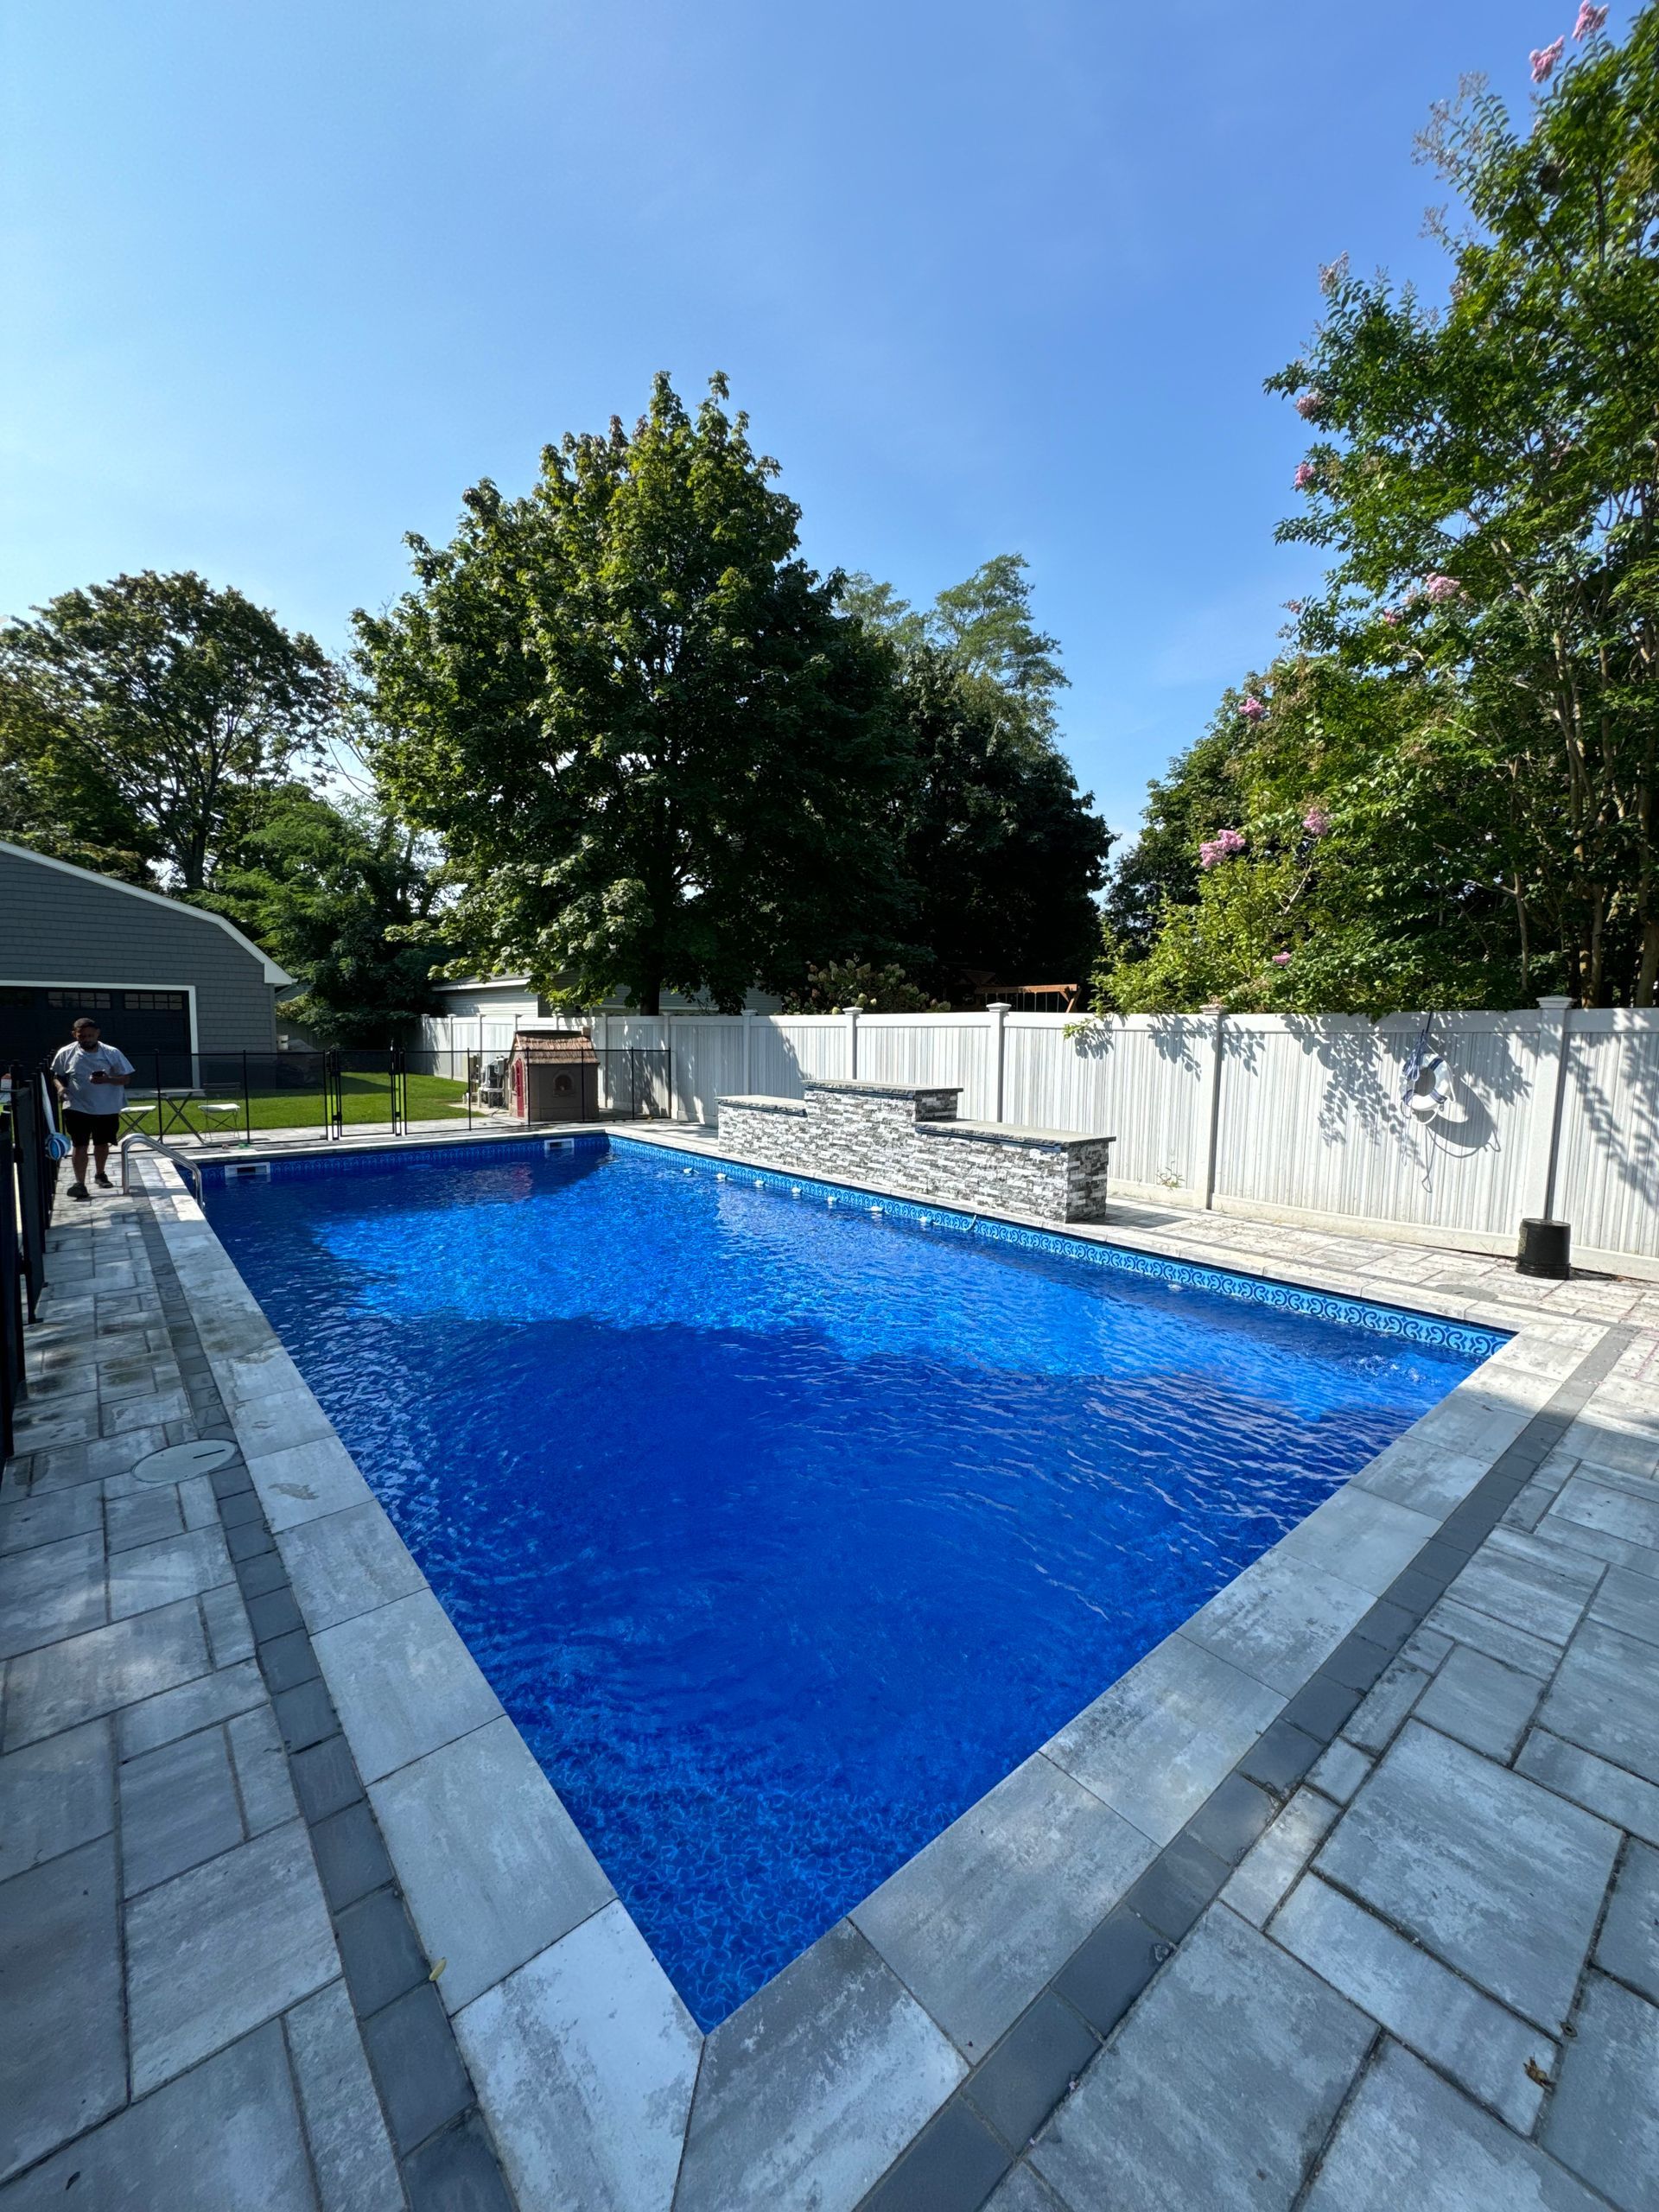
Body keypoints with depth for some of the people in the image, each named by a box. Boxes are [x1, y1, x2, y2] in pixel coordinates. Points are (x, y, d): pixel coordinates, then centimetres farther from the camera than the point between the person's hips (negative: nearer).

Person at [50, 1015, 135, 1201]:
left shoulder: (112, 1053, -3)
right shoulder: (66, 1053, 0)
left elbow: (126, 1078, -2)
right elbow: (57, 1075, 11)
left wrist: (107, 1079, -20)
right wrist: (60, 1086, -10)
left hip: (107, 1109, 1)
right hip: (77, 1108, -1)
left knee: (102, 1143, 15)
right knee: (79, 1144, -5)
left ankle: (101, 1175, 36)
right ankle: (80, 1183, -5)